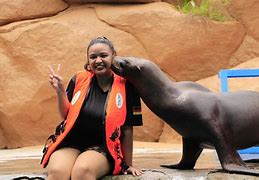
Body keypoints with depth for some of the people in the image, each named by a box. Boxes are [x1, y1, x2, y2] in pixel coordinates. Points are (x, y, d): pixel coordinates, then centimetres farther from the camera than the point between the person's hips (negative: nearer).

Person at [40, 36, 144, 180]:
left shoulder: (124, 86, -2)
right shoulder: (79, 80, 4)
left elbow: (127, 128, 3)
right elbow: (66, 115, 8)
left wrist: (128, 163, 7)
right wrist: (60, 91, -8)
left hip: (103, 148, -1)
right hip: (70, 142, 2)